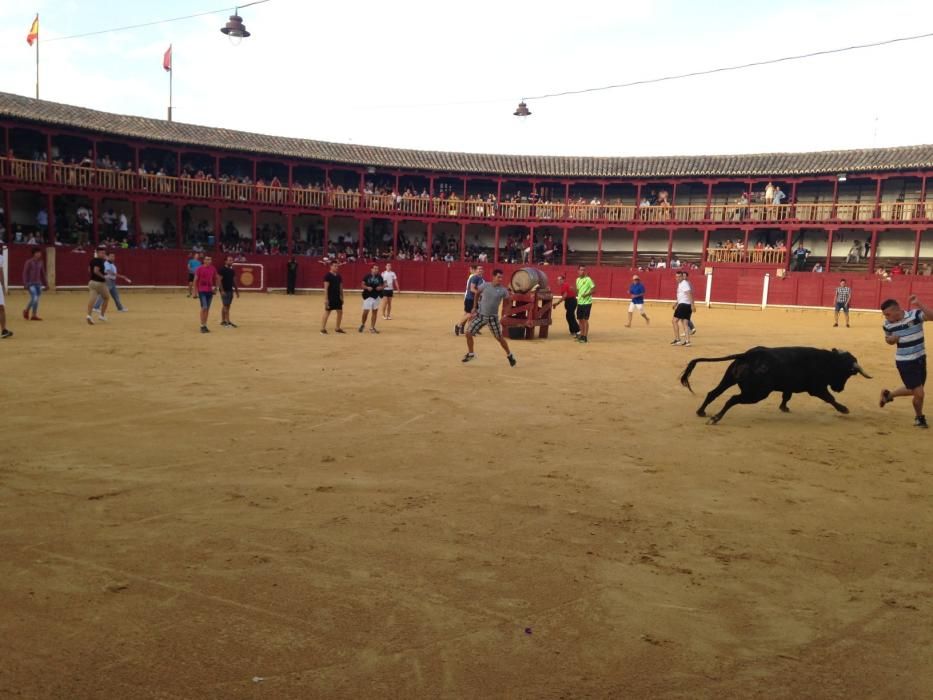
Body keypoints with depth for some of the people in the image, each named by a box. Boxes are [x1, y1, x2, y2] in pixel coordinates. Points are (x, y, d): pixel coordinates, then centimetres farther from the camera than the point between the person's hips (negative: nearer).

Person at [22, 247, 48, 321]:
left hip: (38, 284, 6)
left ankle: (34, 315, 11)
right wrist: (25, 284, -15)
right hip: (31, 284, -6)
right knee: (34, 298, -14)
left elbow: (43, 274, 15)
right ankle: (26, 311, 10)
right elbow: (25, 273, -9)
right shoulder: (29, 262, -8)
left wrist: (46, 284, 13)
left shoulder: (41, 262, 8)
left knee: (37, 299, 4)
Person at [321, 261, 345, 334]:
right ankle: (323, 329, 4)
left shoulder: (339, 276, 11)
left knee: (340, 312, 8)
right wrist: (326, 298, -18)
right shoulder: (328, 276, -10)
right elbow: (326, 288, -14)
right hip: (330, 297, -7)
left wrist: (342, 297, 15)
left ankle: (337, 328, 19)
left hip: (337, 297, 7)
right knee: (327, 312, -3)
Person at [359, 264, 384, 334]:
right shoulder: (367, 276, -5)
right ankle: (362, 324, 20)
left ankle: (372, 327, 17)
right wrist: (367, 287, -19)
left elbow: (383, 285, 11)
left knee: (375, 311, 6)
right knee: (366, 311, -6)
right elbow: (363, 285, -1)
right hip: (368, 296, -3)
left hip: (377, 296, 3)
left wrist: (381, 287, -11)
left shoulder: (380, 277, 2)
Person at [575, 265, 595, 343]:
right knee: (580, 319, 11)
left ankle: (585, 337, -2)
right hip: (579, 302, 7)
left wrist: (586, 294, -23)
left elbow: (594, 289, -12)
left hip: (587, 302, -7)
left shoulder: (588, 279, -11)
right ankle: (582, 335, 23)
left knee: (585, 319, -6)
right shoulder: (578, 279, 10)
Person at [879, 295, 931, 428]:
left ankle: (888, 394, 44)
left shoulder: (915, 314, -16)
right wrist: (890, 339, -12)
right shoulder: (888, 324, -9)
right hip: (905, 362, -2)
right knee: (919, 393, -4)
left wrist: (919, 305, -42)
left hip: (920, 359, 2)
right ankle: (919, 417, 24)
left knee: (913, 390, 19)